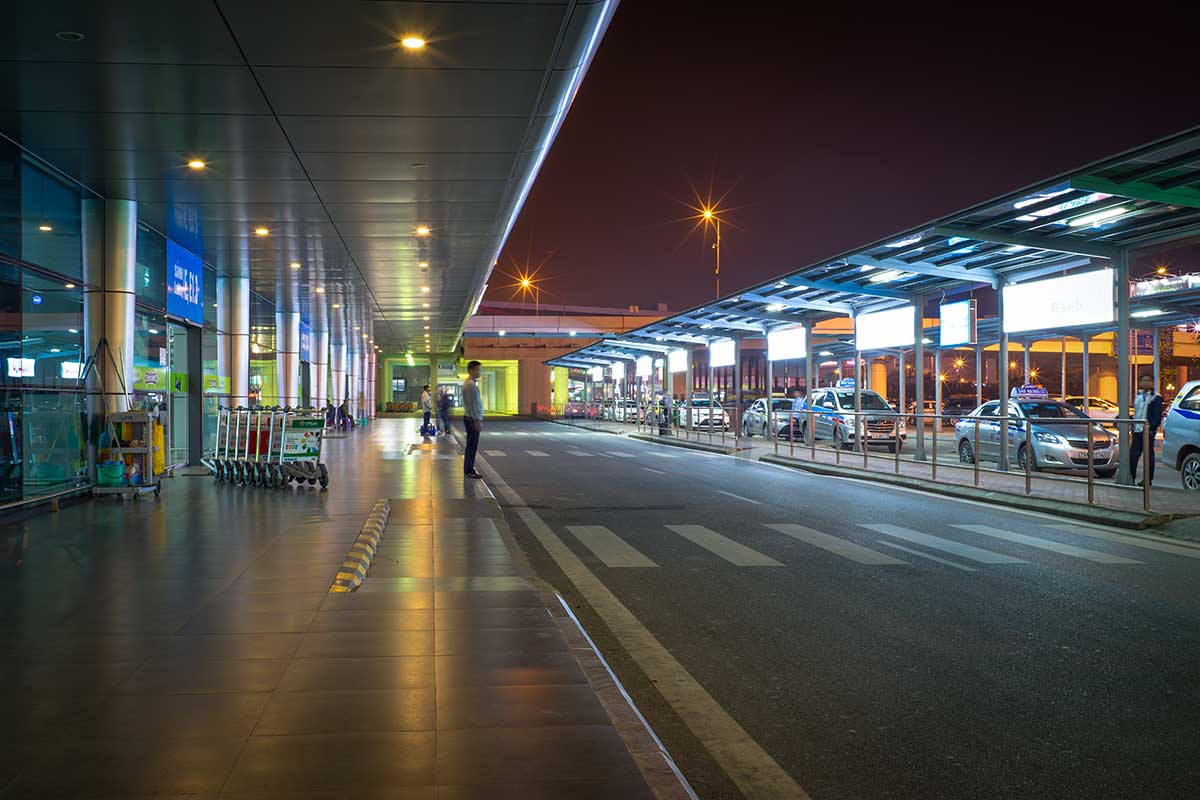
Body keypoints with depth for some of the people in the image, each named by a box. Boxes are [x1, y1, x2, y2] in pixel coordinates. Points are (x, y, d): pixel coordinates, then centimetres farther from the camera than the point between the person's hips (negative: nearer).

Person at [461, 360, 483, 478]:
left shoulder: (471, 383, 16)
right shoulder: (470, 384, -16)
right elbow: (472, 404, -21)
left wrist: (478, 420, 20)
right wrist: (477, 421, -21)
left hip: (472, 419, 10)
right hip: (472, 419, -10)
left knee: (472, 445, 14)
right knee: (472, 445, -6)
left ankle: (469, 470, 19)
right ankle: (468, 471, -2)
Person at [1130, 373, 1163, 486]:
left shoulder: (1156, 397, -5)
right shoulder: (1138, 395, 16)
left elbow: (1158, 417, -10)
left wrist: (1151, 427, -19)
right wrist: (1133, 424, 13)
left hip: (1148, 431, -7)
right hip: (1137, 430, 7)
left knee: (1148, 456, 0)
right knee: (1133, 454, 6)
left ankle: (1147, 479, 6)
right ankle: (1130, 476, 13)